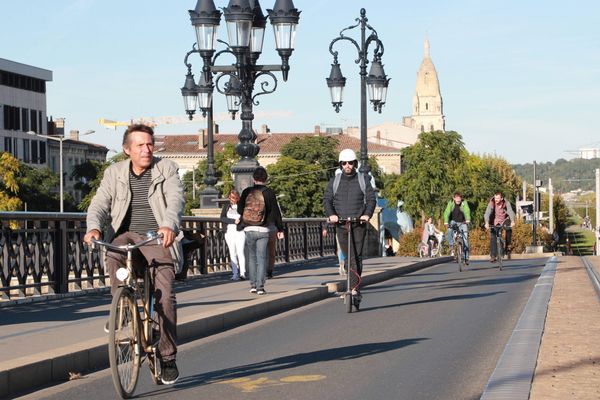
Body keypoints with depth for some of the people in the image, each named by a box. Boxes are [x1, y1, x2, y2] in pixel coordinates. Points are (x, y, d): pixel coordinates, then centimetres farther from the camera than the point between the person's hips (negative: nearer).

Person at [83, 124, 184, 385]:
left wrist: (168, 226, -36)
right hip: (128, 236, 1)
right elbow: (99, 204, -3)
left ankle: (168, 357, 0)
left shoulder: (166, 169, 2)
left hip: (159, 239, -1)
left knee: (165, 297, -14)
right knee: (114, 254, -35)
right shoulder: (114, 173, 8)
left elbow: (176, 199, -15)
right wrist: (94, 228, -25)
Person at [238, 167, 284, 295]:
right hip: (263, 231, -2)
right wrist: (280, 229, 4)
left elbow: (240, 210, 10)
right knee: (262, 258, 2)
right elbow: (275, 212, -3)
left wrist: (240, 225, 24)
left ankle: (253, 285, 11)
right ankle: (260, 287, -6)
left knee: (252, 257, 15)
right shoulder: (269, 193, -4)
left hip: (249, 230, 2)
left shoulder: (246, 192, 2)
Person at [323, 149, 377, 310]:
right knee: (348, 257, 1)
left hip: (359, 223, -2)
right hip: (341, 223, 2)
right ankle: (355, 286, 13)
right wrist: (331, 214, -16)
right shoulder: (335, 181, 10)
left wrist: (367, 214, -17)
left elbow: (371, 198, 1)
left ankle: (354, 289, -15)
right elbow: (327, 199, 3)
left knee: (356, 256, -12)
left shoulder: (363, 179, 7)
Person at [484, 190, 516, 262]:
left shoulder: (506, 203, -21)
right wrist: (487, 223, -52)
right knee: (492, 238, -12)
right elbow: (487, 213, -33)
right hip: (495, 222, 0)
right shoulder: (491, 203, -22)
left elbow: (510, 212, -35)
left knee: (509, 229, -28)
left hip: (504, 220, 0)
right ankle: (492, 256, -6)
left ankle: (507, 246, -7)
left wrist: (512, 221, -54)